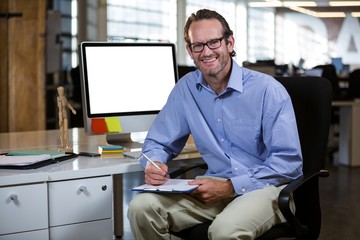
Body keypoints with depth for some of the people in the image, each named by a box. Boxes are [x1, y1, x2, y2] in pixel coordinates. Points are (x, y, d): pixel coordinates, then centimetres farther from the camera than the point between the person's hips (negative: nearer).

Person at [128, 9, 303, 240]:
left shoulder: (268, 90, -12)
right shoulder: (185, 88, 3)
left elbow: (288, 161, -15)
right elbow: (158, 143, 11)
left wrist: (231, 187, -22)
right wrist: (154, 165, -14)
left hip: (266, 186, -4)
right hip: (216, 187, 4)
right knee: (141, 208, -19)